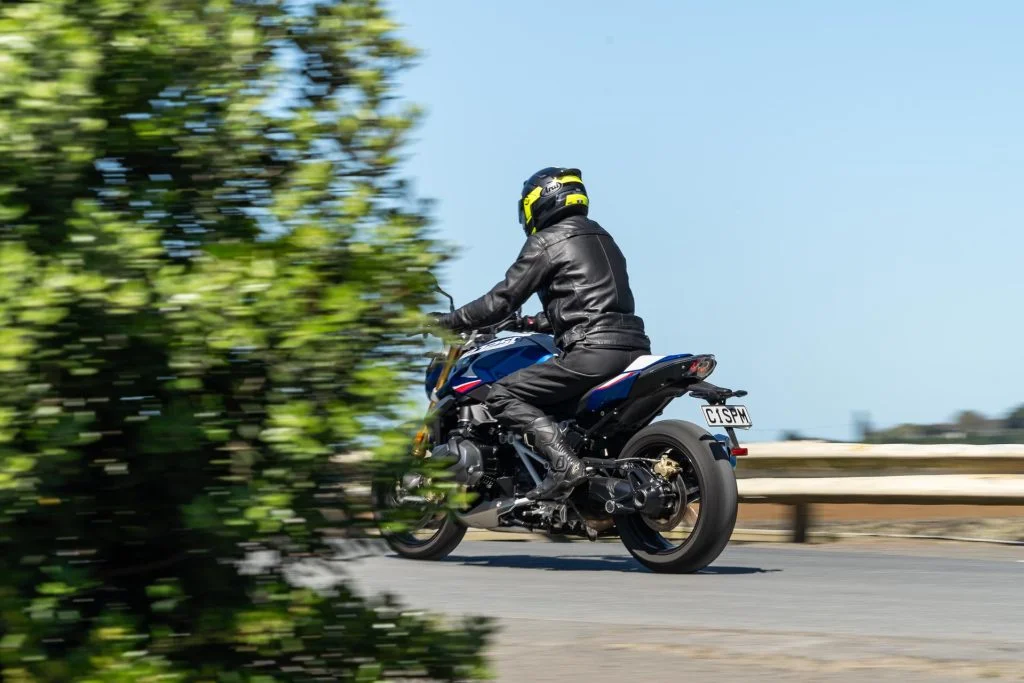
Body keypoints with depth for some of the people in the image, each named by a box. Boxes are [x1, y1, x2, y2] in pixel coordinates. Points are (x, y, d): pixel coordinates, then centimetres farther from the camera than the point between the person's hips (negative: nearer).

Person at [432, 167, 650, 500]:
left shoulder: (546, 241, 1)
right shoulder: (601, 238, 26)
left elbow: (503, 299, -1)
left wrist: (449, 321, 11)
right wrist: (534, 323, 41)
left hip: (592, 352, -9)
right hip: (633, 348, 9)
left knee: (502, 396, -6)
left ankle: (564, 463, -24)